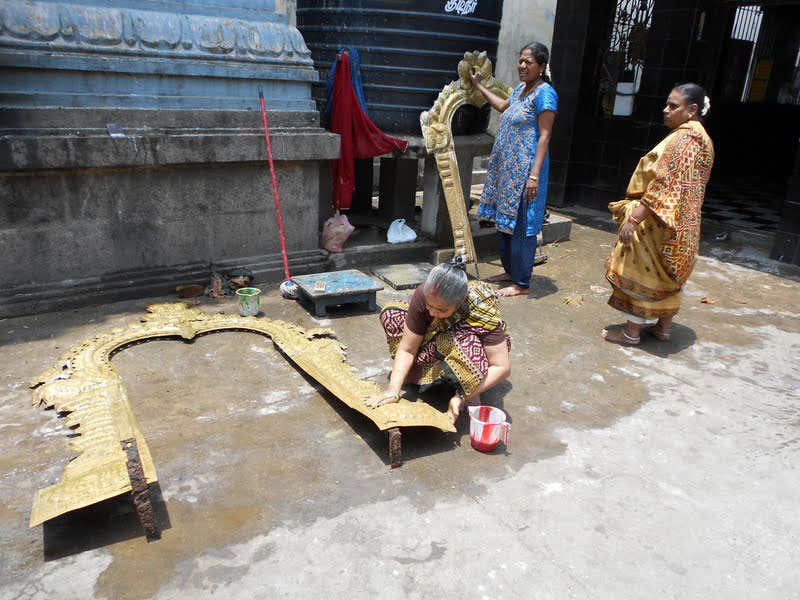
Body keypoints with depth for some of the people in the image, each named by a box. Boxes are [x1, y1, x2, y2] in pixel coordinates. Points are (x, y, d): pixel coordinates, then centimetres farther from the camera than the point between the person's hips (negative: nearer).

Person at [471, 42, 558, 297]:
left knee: (521, 225, -4)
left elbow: (544, 136, -17)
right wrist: (479, 86, 44)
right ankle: (510, 270, 30)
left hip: (525, 170, -9)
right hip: (507, 169, 9)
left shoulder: (544, 93, -12)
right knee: (504, 221, 15)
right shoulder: (520, 89, 14)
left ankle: (522, 283, 5)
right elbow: (503, 106, 37)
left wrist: (534, 175, -23)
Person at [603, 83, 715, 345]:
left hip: (659, 221, -10)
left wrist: (633, 219, -26)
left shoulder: (683, 138, -19)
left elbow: (663, 185, -25)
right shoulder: (699, 136, 14)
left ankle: (631, 331, 7)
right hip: (679, 223, 10)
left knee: (642, 272, -1)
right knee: (667, 274, 17)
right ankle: (663, 326, 27)